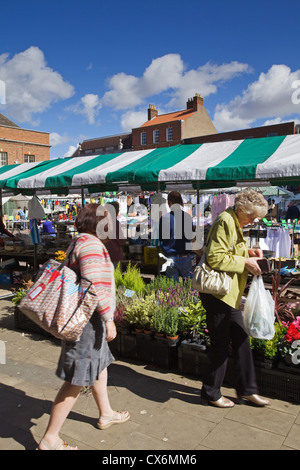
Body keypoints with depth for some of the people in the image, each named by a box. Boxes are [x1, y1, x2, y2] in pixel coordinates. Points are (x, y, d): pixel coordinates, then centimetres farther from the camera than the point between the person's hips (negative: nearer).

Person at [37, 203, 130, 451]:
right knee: (77, 380, -2)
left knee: (100, 365, 25)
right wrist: (108, 318, -21)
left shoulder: (79, 242, 14)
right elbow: (95, 285, -26)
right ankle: (50, 440, 10)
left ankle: (106, 414, 44)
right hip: (89, 319, -11)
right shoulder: (91, 244, -19)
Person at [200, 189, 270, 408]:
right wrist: (244, 261, -17)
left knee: (241, 341, 17)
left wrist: (248, 253, 8)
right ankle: (211, 394, 21)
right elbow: (215, 257, -23)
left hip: (231, 294, 10)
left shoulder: (235, 223, 15)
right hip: (218, 292, -10)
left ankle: (246, 390, 33)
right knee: (221, 346, 2)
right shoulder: (226, 221, -17)